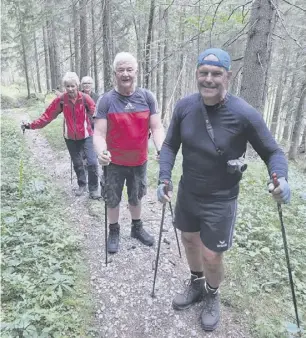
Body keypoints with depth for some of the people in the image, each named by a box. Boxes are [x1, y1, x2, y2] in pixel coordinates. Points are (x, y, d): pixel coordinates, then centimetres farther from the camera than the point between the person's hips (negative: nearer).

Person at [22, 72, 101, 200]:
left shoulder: (85, 98, -14)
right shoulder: (60, 100, -10)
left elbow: (95, 112, -17)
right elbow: (47, 115, -7)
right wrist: (32, 125, -11)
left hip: (86, 136, -2)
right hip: (70, 137, 2)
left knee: (92, 162, -8)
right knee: (77, 163, 14)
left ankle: (93, 189, 9)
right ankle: (82, 185, 35)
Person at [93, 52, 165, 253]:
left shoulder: (147, 97, -6)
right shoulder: (106, 101, -12)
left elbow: (157, 127, -9)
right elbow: (99, 133, -16)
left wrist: (161, 149, -28)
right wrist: (101, 152, -37)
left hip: (139, 161, 2)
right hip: (115, 162, -2)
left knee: (136, 197, 21)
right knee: (113, 200, 14)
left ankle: (137, 228, 43)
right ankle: (114, 231, 37)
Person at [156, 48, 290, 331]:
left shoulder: (244, 114, -21)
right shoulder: (184, 106, -12)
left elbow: (273, 152, -10)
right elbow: (169, 145, -1)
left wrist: (281, 178, -30)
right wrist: (164, 178, -15)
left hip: (220, 200, -4)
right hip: (187, 192, 4)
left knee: (211, 256, 4)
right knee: (189, 240, 22)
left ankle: (212, 297, 41)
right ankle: (196, 285, 53)